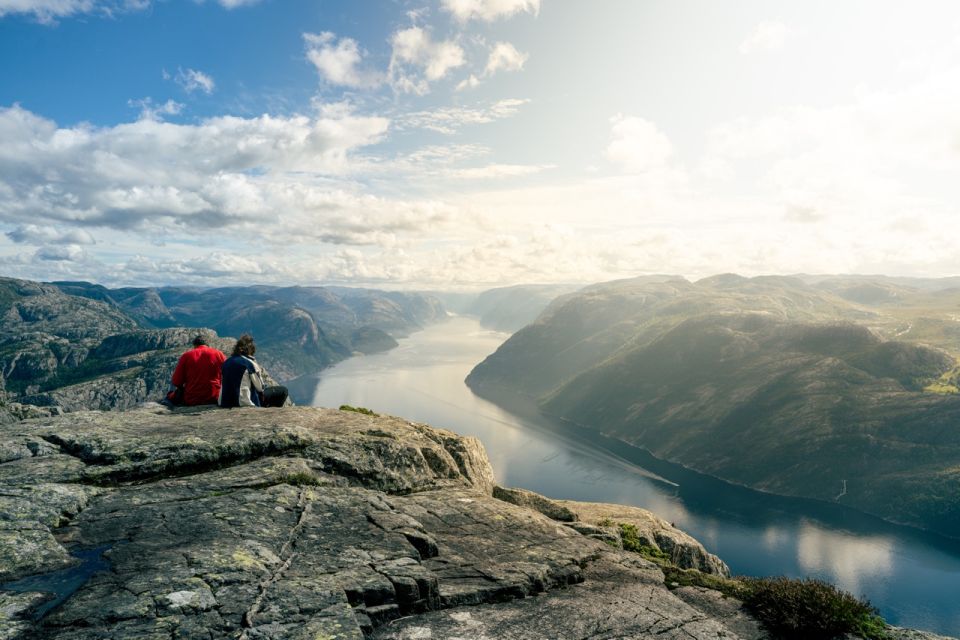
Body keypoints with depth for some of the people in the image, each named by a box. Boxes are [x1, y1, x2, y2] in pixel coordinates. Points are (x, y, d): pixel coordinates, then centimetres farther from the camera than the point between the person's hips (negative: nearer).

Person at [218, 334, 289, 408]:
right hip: (246, 403, -8)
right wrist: (259, 374, 8)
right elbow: (260, 388, -6)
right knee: (282, 391, 4)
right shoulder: (250, 363, -14)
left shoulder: (227, 362, 4)